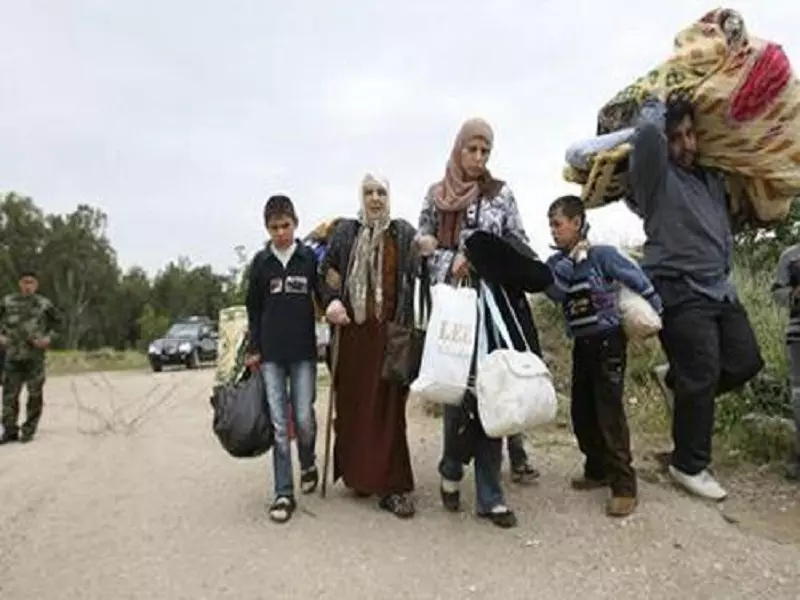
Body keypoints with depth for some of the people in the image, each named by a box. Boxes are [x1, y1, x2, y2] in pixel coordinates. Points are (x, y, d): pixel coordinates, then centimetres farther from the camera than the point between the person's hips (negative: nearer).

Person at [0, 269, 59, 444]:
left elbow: (56, 324, 10)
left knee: (35, 395, 3)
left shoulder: (45, 304, 0)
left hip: (35, 356, -2)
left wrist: (48, 338, -6)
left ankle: (29, 430, 14)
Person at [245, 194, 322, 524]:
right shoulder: (261, 261, 4)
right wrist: (254, 349, 4)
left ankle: (308, 463, 31)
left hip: (303, 351, -1)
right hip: (270, 353, 1)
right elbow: (253, 309, 7)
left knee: (303, 418, -1)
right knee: (279, 423, 1)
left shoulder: (310, 258, 1)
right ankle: (283, 493, 10)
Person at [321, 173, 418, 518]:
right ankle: (358, 474, 23)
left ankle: (391, 486, 4)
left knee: (388, 409, -2)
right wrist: (332, 301, -9)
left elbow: (419, 278, 4)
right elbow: (329, 272, 6)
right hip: (352, 332, 1)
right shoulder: (345, 231, 11)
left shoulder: (404, 233, 9)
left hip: (390, 333, -1)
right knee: (352, 405, 7)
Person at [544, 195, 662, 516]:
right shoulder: (557, 263, 5)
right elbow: (554, 293, -12)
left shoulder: (603, 254, -10)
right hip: (581, 344, 6)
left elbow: (639, 281, -8)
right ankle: (597, 470, 28)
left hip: (608, 341, -6)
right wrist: (570, 260, -17)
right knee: (582, 412, 10)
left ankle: (624, 486, -2)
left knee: (609, 412, -9)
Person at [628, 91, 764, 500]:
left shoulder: (713, 179, 17)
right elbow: (648, 133, -24)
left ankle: (680, 382, 32)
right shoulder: (655, 177, -7)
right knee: (702, 377, -6)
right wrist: (656, 106, -6)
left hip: (721, 290, 8)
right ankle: (689, 466, 10)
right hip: (680, 292, -8)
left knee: (746, 362, 9)